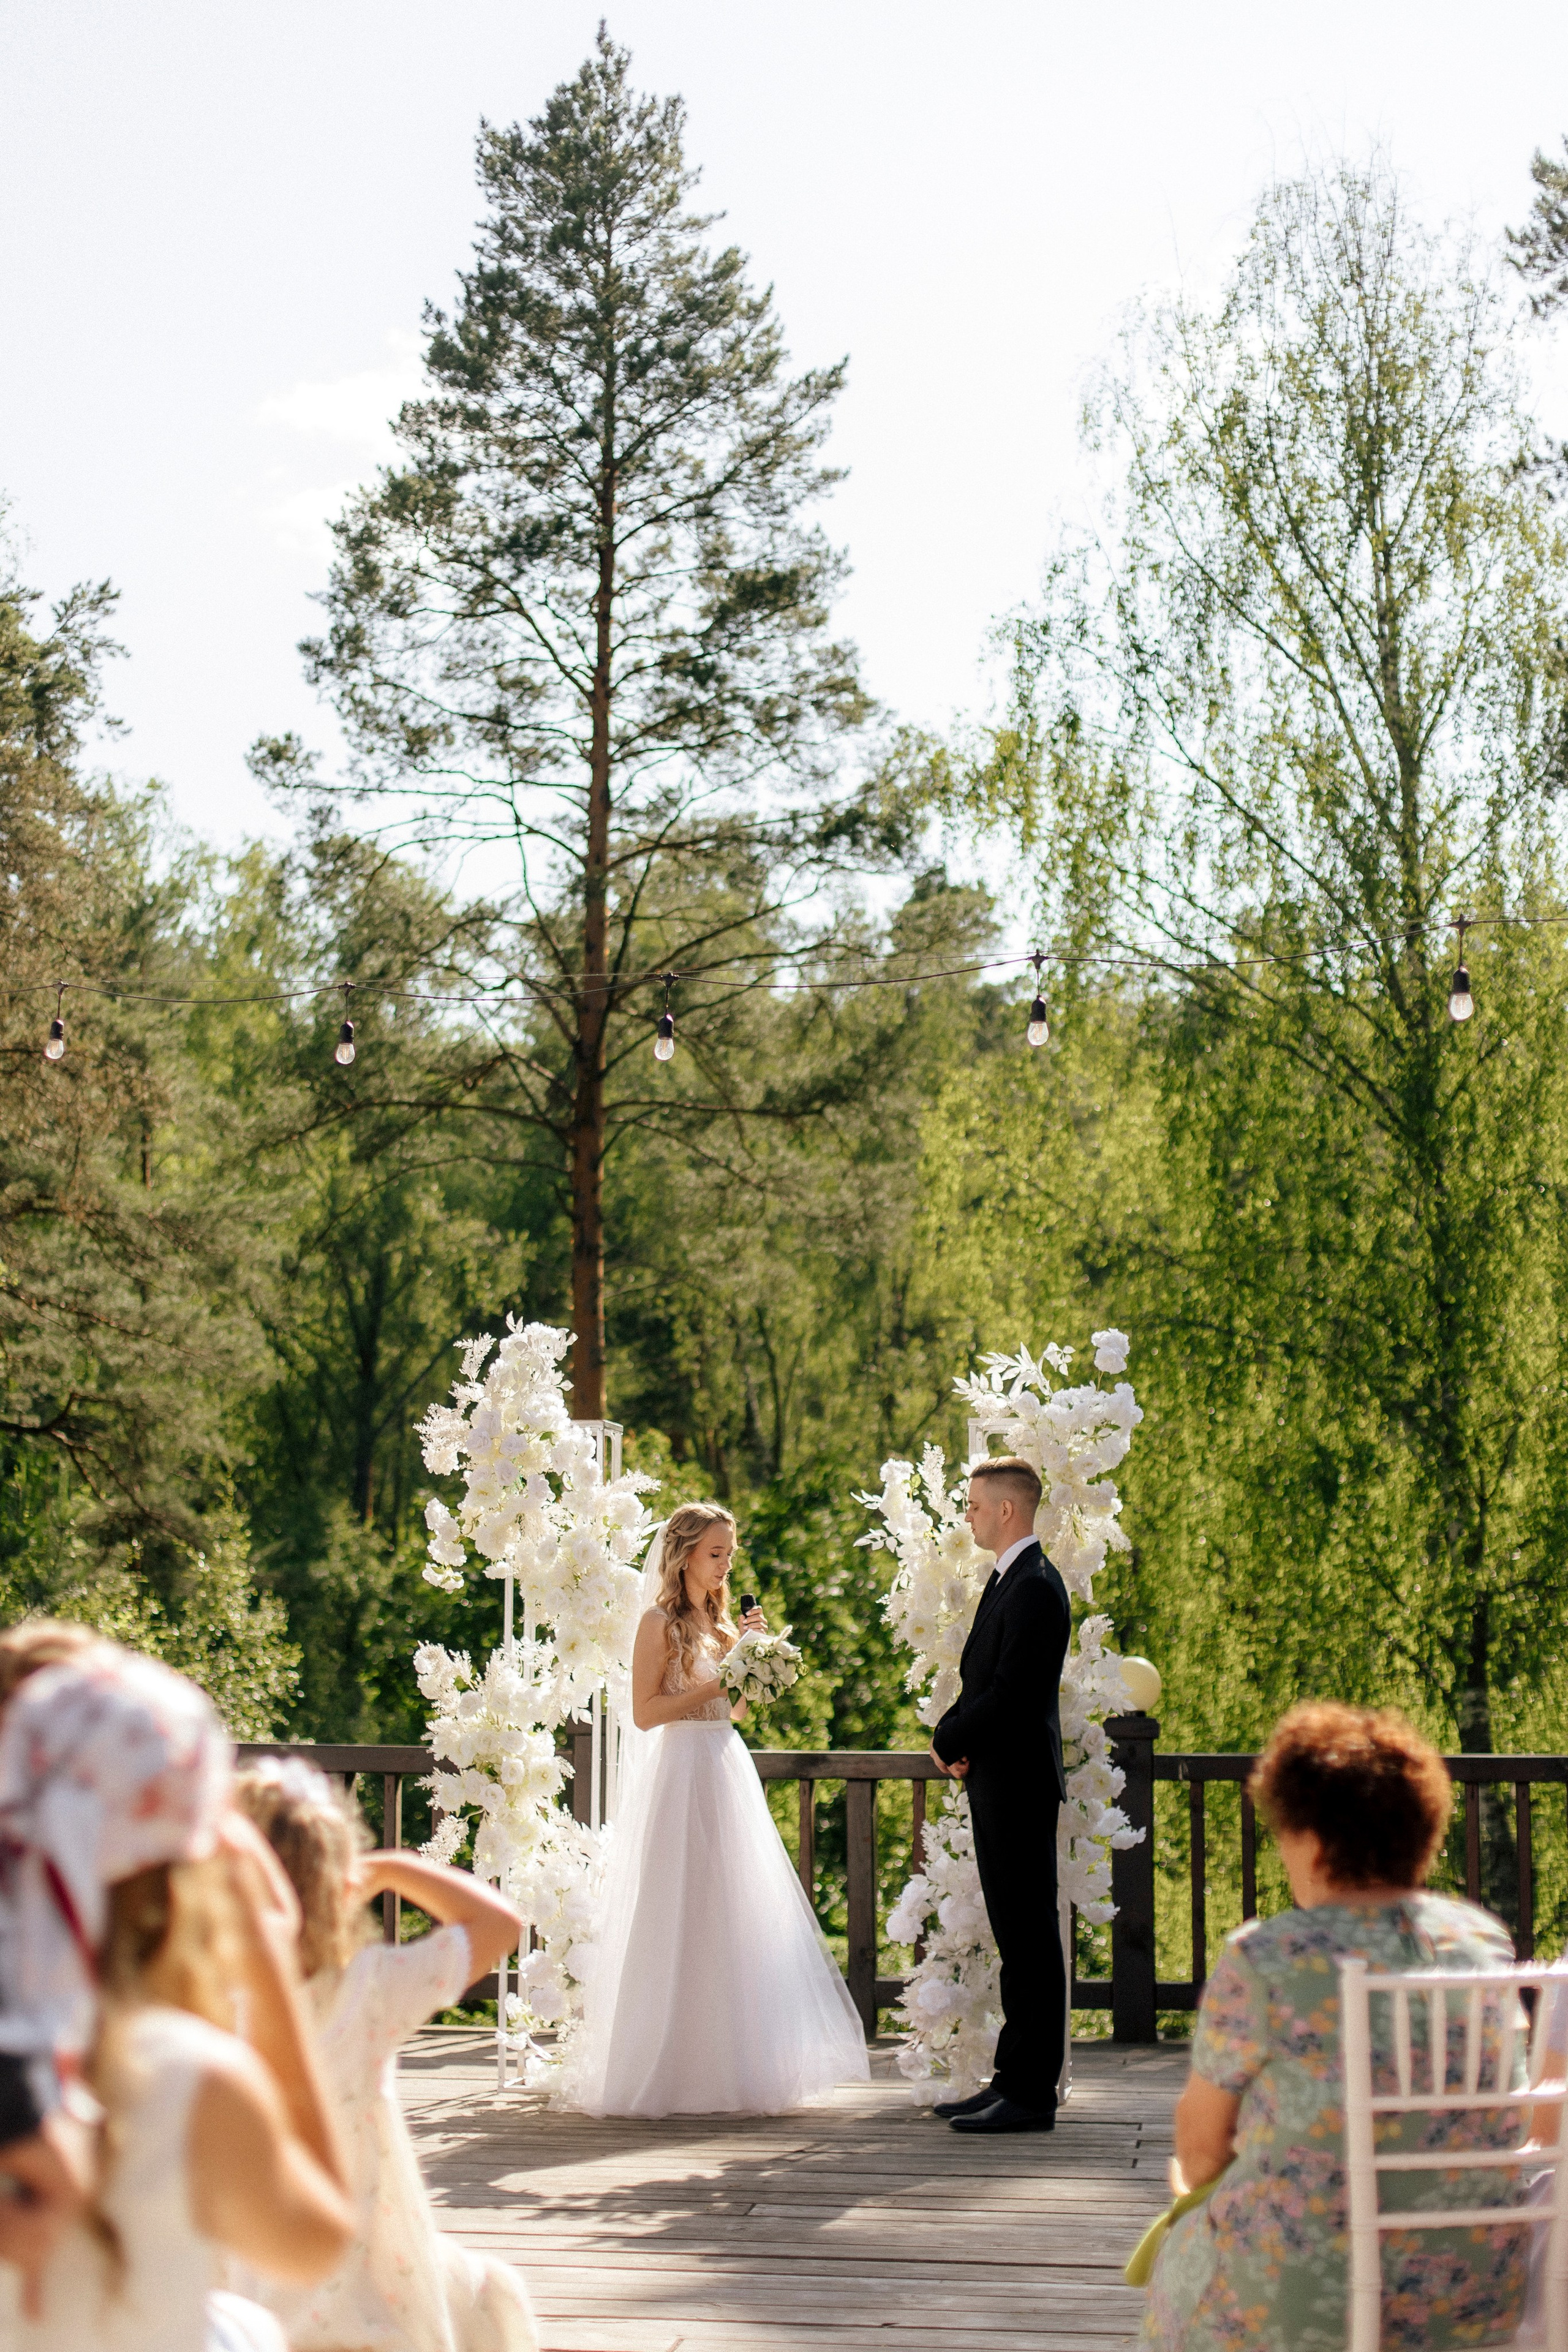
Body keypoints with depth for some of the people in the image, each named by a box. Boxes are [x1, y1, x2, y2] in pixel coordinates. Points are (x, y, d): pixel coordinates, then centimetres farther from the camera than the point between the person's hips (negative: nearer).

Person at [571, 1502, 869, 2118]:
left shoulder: (719, 1620, 16)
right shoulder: (661, 1622, -7)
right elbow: (645, 1712, -13)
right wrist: (713, 1684, -17)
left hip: (728, 1768, 8)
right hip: (682, 1772, -8)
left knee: (735, 1915, 6)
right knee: (680, 1921, -5)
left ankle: (730, 2068, 11)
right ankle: (674, 2072, -1)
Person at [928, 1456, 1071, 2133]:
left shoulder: (1036, 1588, -15)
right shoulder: (1007, 1580, 17)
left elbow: (1009, 1693, -21)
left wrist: (948, 1741, -7)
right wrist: (957, 1739, 2)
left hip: (1020, 1786, -10)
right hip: (996, 1784, 10)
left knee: (1030, 1937, -6)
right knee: (1015, 1938, 12)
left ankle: (1032, 2093, -4)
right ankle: (1012, 2079, 18)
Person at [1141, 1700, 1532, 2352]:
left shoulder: (1262, 1961, -14)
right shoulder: (1486, 1941, 1)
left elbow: (1201, 2138, -2)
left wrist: (1197, 2180, 22)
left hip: (1308, 2299, -5)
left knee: (1189, 2255, 28)